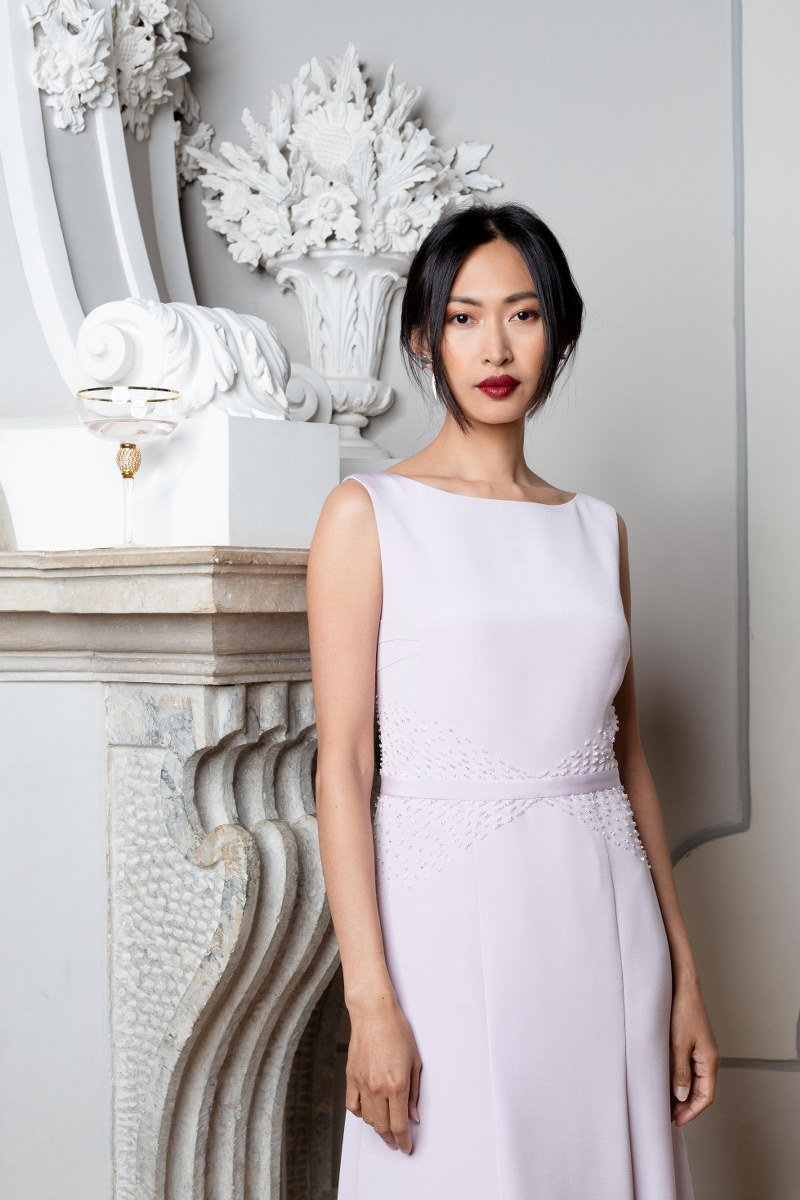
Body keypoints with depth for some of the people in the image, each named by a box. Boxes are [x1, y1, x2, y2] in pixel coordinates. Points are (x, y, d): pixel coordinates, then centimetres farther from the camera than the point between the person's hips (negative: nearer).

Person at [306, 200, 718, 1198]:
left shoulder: (595, 527, 10)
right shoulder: (369, 514, -2)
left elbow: (628, 759, 12)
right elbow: (342, 764, -7)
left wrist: (685, 978, 10)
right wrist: (370, 1002, -13)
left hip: (607, 919, 4)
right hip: (451, 916, -4)